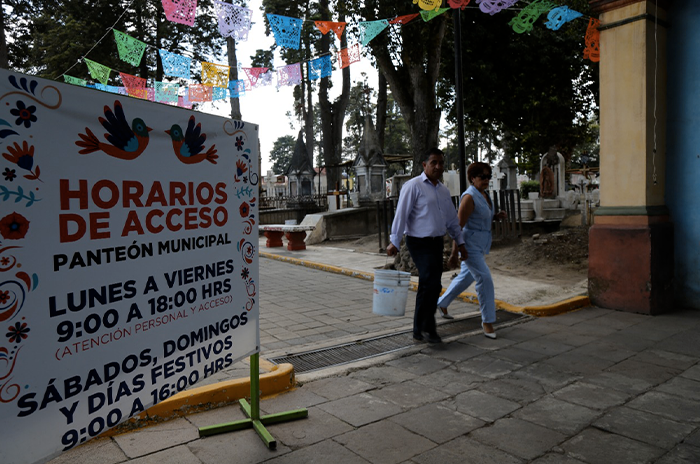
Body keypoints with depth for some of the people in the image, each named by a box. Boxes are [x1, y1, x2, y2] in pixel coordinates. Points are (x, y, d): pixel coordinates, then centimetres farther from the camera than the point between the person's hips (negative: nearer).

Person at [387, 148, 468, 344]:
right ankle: (428, 327, -2)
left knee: (428, 286, 11)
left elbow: (452, 218, 23)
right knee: (432, 284, -16)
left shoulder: (443, 190, 15)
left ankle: (420, 329, 22)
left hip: (437, 242, 8)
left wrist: (460, 242, 21)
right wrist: (394, 242, -18)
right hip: (419, 243, -7)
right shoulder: (413, 186, -8)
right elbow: (401, 214, -13)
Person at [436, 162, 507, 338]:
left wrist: (497, 216, 1)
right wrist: (454, 252, -22)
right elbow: (459, 224, -20)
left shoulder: (484, 195, 8)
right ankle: (487, 321, -1)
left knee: (465, 277, 22)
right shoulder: (469, 197, -19)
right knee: (485, 279, -13)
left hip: (480, 244, 10)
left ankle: (441, 303, 42)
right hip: (469, 244, -10)